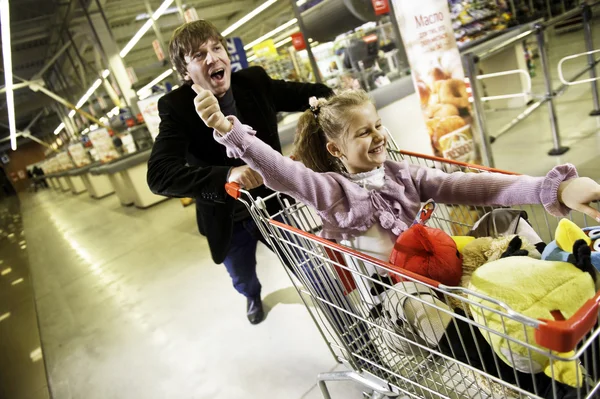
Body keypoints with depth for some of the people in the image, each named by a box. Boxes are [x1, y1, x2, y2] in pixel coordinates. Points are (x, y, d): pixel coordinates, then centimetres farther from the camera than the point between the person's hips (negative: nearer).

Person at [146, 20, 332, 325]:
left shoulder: (254, 81, -16)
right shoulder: (176, 107, -22)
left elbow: (309, 93, -4)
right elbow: (159, 175, -35)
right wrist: (226, 175, -49)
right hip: (227, 220, 1)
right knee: (242, 280, 28)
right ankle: (253, 296, 66)